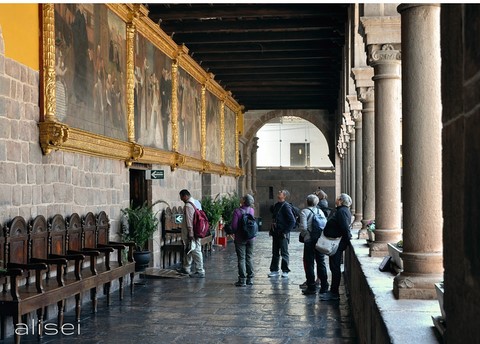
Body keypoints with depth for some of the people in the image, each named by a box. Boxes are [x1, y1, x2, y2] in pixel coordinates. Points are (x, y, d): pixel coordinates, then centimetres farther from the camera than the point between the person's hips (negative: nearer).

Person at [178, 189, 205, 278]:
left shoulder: (188, 205, -19)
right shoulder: (197, 202, 10)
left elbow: (189, 221, -21)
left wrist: (190, 234, -19)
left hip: (191, 232, -10)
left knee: (196, 251, -4)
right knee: (188, 250, 19)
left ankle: (200, 272, 0)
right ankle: (186, 268, 30)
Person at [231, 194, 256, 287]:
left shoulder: (237, 211, -16)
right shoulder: (252, 210, -1)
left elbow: (234, 226, -16)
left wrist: (236, 232, 4)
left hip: (240, 238, -4)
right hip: (251, 238, 5)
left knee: (241, 259, 0)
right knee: (249, 258, 12)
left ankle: (242, 280, 1)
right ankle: (250, 279, 16)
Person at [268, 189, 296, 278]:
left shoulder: (286, 206, -13)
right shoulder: (276, 205, 12)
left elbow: (292, 221, -16)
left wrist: (286, 231, -17)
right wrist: (271, 230, 14)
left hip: (283, 234, -8)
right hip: (275, 233, 8)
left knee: (284, 253, 0)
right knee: (275, 253, 12)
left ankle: (285, 271, 8)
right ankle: (274, 270, 19)